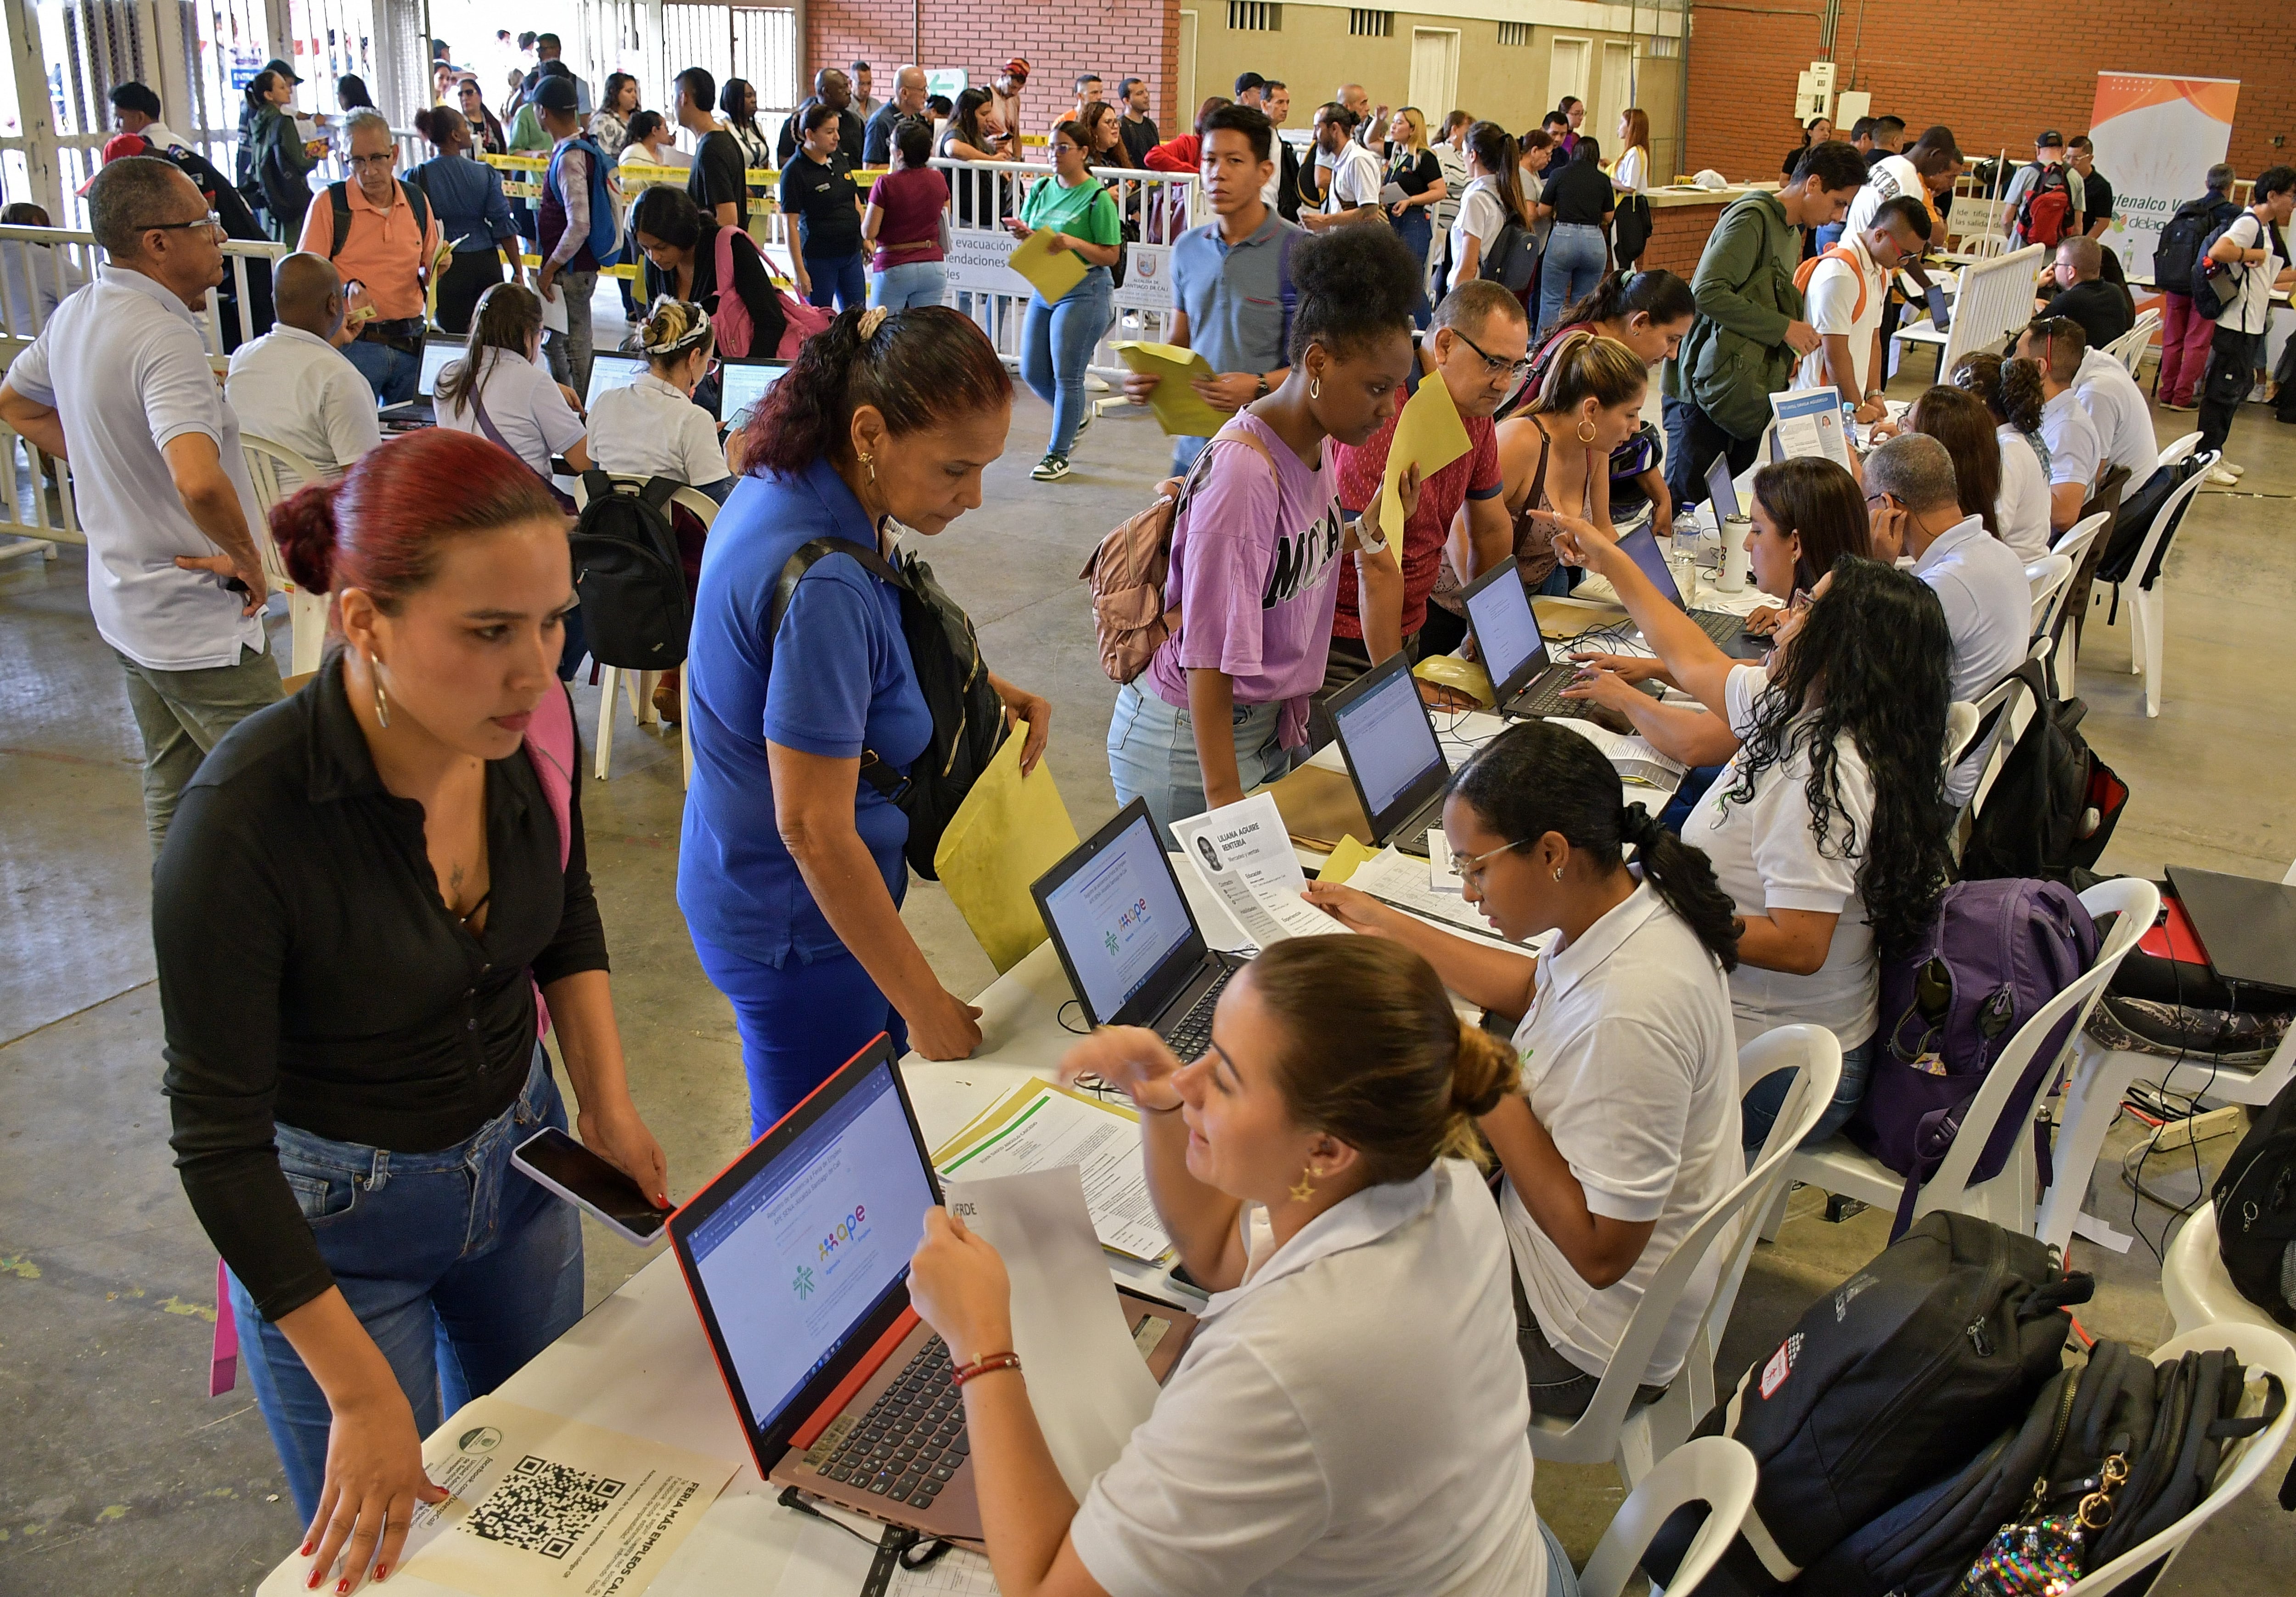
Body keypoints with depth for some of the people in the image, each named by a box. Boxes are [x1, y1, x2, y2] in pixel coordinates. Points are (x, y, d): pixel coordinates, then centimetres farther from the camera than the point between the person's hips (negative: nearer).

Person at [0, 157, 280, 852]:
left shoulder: (74, 315, 5)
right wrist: (246, 557, -24)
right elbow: (199, 481, -41)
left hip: (124, 605, 10)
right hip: (200, 623, -10)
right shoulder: (165, 337, -25)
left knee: (171, 787, 21)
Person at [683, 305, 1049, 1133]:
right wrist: (924, 1002, -20)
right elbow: (814, 831, -29)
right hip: (799, 921, -9)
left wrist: (987, 688, 1)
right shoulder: (822, 585, -33)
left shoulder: (788, 482, -4)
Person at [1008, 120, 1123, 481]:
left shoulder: (1097, 198, -10)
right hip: (1043, 288, 7)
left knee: (1066, 375, -3)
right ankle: (1078, 413, 37)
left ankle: (1058, 455, 9)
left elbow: (1111, 256, -11)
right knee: (1033, 373, 10)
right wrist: (1023, 233, -10)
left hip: (1084, 292, -7)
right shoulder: (1041, 190, 7)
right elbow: (1031, 242, 13)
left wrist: (1073, 242, -25)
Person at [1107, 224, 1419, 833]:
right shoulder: (1245, 474, -27)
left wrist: (1368, 530, -3)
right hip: (1193, 739, -8)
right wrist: (1224, 799, -27)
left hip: (1271, 727, 8)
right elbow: (1211, 656, -27)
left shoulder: (1317, 441, 0)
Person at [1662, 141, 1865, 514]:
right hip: (1710, 389, -9)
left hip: (1751, 396, 9)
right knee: (1685, 501, -6)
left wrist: (1787, 355, 5)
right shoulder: (1752, 218, -11)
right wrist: (1783, 328, -19)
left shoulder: (1792, 235, 19)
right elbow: (1708, 293, -24)